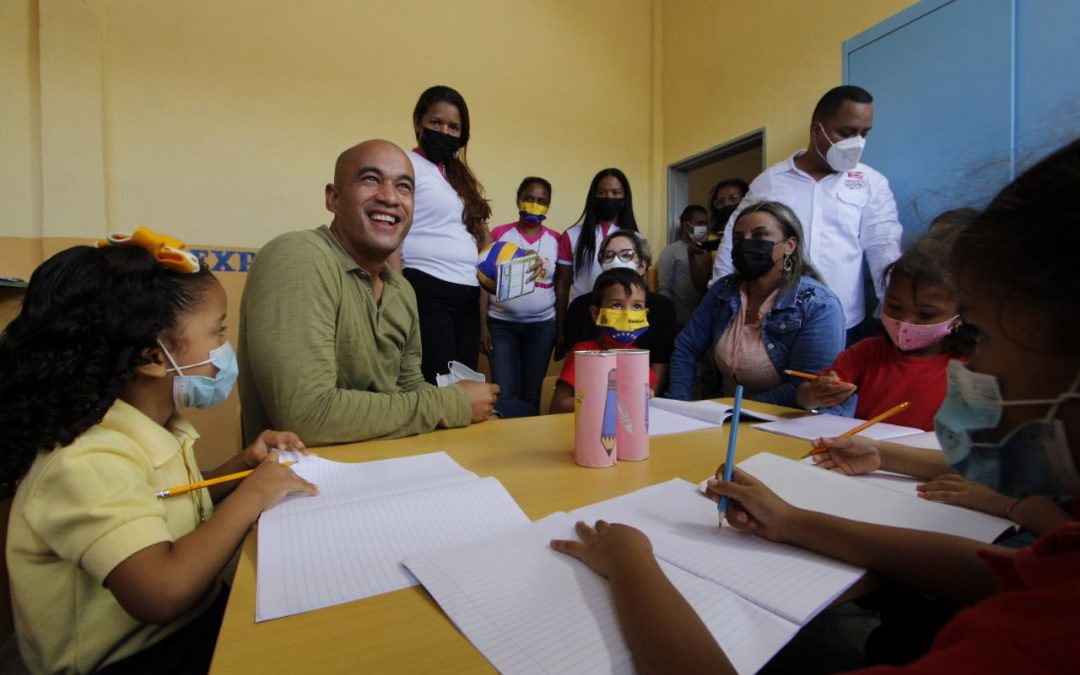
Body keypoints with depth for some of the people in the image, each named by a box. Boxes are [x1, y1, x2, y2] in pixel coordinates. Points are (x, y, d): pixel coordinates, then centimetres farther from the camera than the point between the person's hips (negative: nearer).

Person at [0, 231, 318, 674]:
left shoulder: (151, 427, -1)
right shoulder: (86, 462, -26)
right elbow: (162, 593, -37)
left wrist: (241, 466, -2)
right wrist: (251, 495, -26)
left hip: (192, 621, 7)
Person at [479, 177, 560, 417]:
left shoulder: (556, 240, 5)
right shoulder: (499, 234, 1)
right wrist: (482, 325, -4)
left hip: (542, 326, 1)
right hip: (501, 324, -1)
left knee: (531, 397, 8)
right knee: (505, 397, -3)